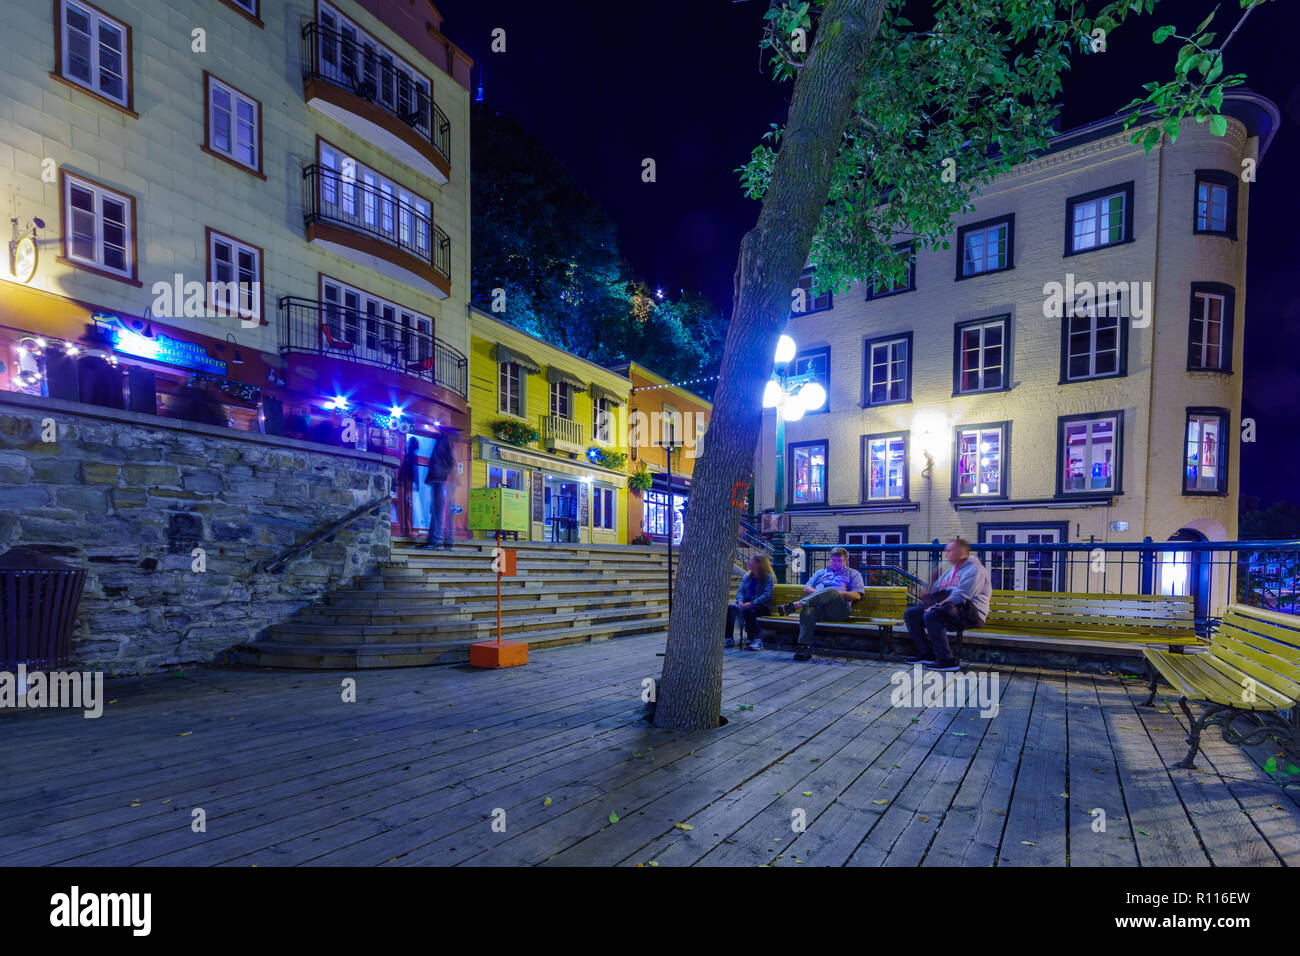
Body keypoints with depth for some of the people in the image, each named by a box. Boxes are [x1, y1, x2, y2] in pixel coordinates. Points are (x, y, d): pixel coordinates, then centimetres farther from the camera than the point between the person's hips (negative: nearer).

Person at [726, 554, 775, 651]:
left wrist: (751, 603, -24)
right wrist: (740, 601, -11)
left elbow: (767, 595, -13)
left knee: (748, 610, -38)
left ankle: (756, 640, -29)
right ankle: (729, 639, -19)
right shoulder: (747, 576, 16)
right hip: (745, 603, 6)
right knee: (729, 607, -22)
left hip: (762, 605, -6)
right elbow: (740, 590, 12)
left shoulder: (768, 577, -3)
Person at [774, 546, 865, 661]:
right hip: (819, 607, 2)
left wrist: (838, 593, -5)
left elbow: (857, 596, 9)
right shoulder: (821, 572, 35)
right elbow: (806, 588, 23)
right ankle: (804, 647, -43)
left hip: (839, 610, -2)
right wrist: (818, 593, 1)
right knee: (807, 610, -36)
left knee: (832, 591, -37)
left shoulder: (853, 573, 24)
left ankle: (795, 605, -42)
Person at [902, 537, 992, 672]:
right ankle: (926, 654, -2)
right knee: (910, 613, -3)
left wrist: (937, 606, -22)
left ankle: (946, 660, -29)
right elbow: (933, 592, 26)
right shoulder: (949, 572, 25)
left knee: (931, 615, -34)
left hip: (968, 613, -9)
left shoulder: (974, 570, -5)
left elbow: (961, 595, -19)